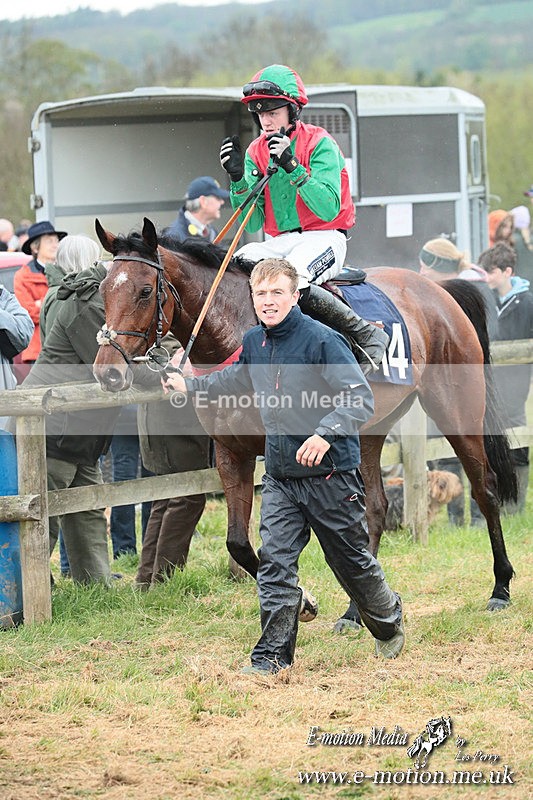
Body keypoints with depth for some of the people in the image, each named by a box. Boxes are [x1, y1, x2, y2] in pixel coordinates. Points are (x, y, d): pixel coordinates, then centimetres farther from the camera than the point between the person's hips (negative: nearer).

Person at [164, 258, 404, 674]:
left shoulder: (322, 340, -17)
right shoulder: (254, 342, 4)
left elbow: (362, 399, -24)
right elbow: (232, 380, 29)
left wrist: (327, 433, -38)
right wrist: (190, 385, 27)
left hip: (330, 473, -5)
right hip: (280, 477, 5)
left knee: (352, 561, 10)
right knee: (275, 563, -5)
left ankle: (390, 622, 38)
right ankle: (272, 657, -2)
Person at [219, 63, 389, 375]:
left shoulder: (320, 144, -7)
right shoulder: (256, 153, 9)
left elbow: (329, 209, -19)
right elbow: (253, 224, 3)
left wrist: (292, 167, -26)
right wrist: (238, 178, -11)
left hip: (323, 238, -5)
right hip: (277, 242, 5)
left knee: (291, 280, -36)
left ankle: (367, 335, -21)